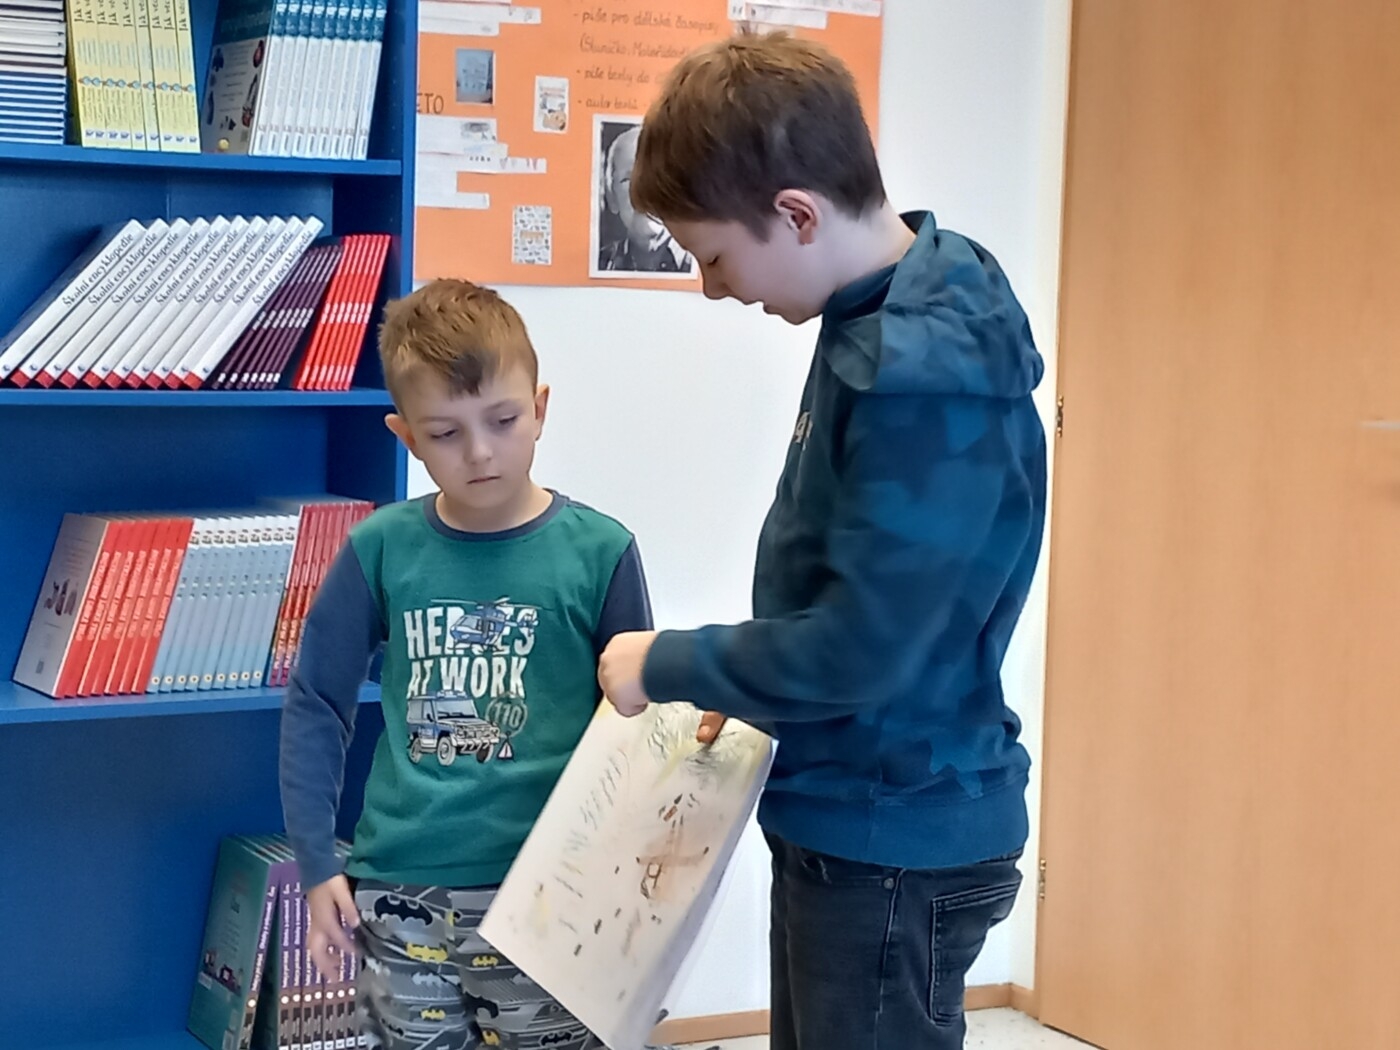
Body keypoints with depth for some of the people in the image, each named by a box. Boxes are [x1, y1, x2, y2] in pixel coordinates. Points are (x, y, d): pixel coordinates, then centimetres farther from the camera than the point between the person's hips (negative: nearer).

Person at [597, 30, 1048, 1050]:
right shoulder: (885, 318, 3)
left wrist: (669, 666, -12)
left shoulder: (925, 376, -26)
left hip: (895, 843, -9)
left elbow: (857, 650, -26)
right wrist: (750, 688, 6)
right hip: (843, 815, 9)